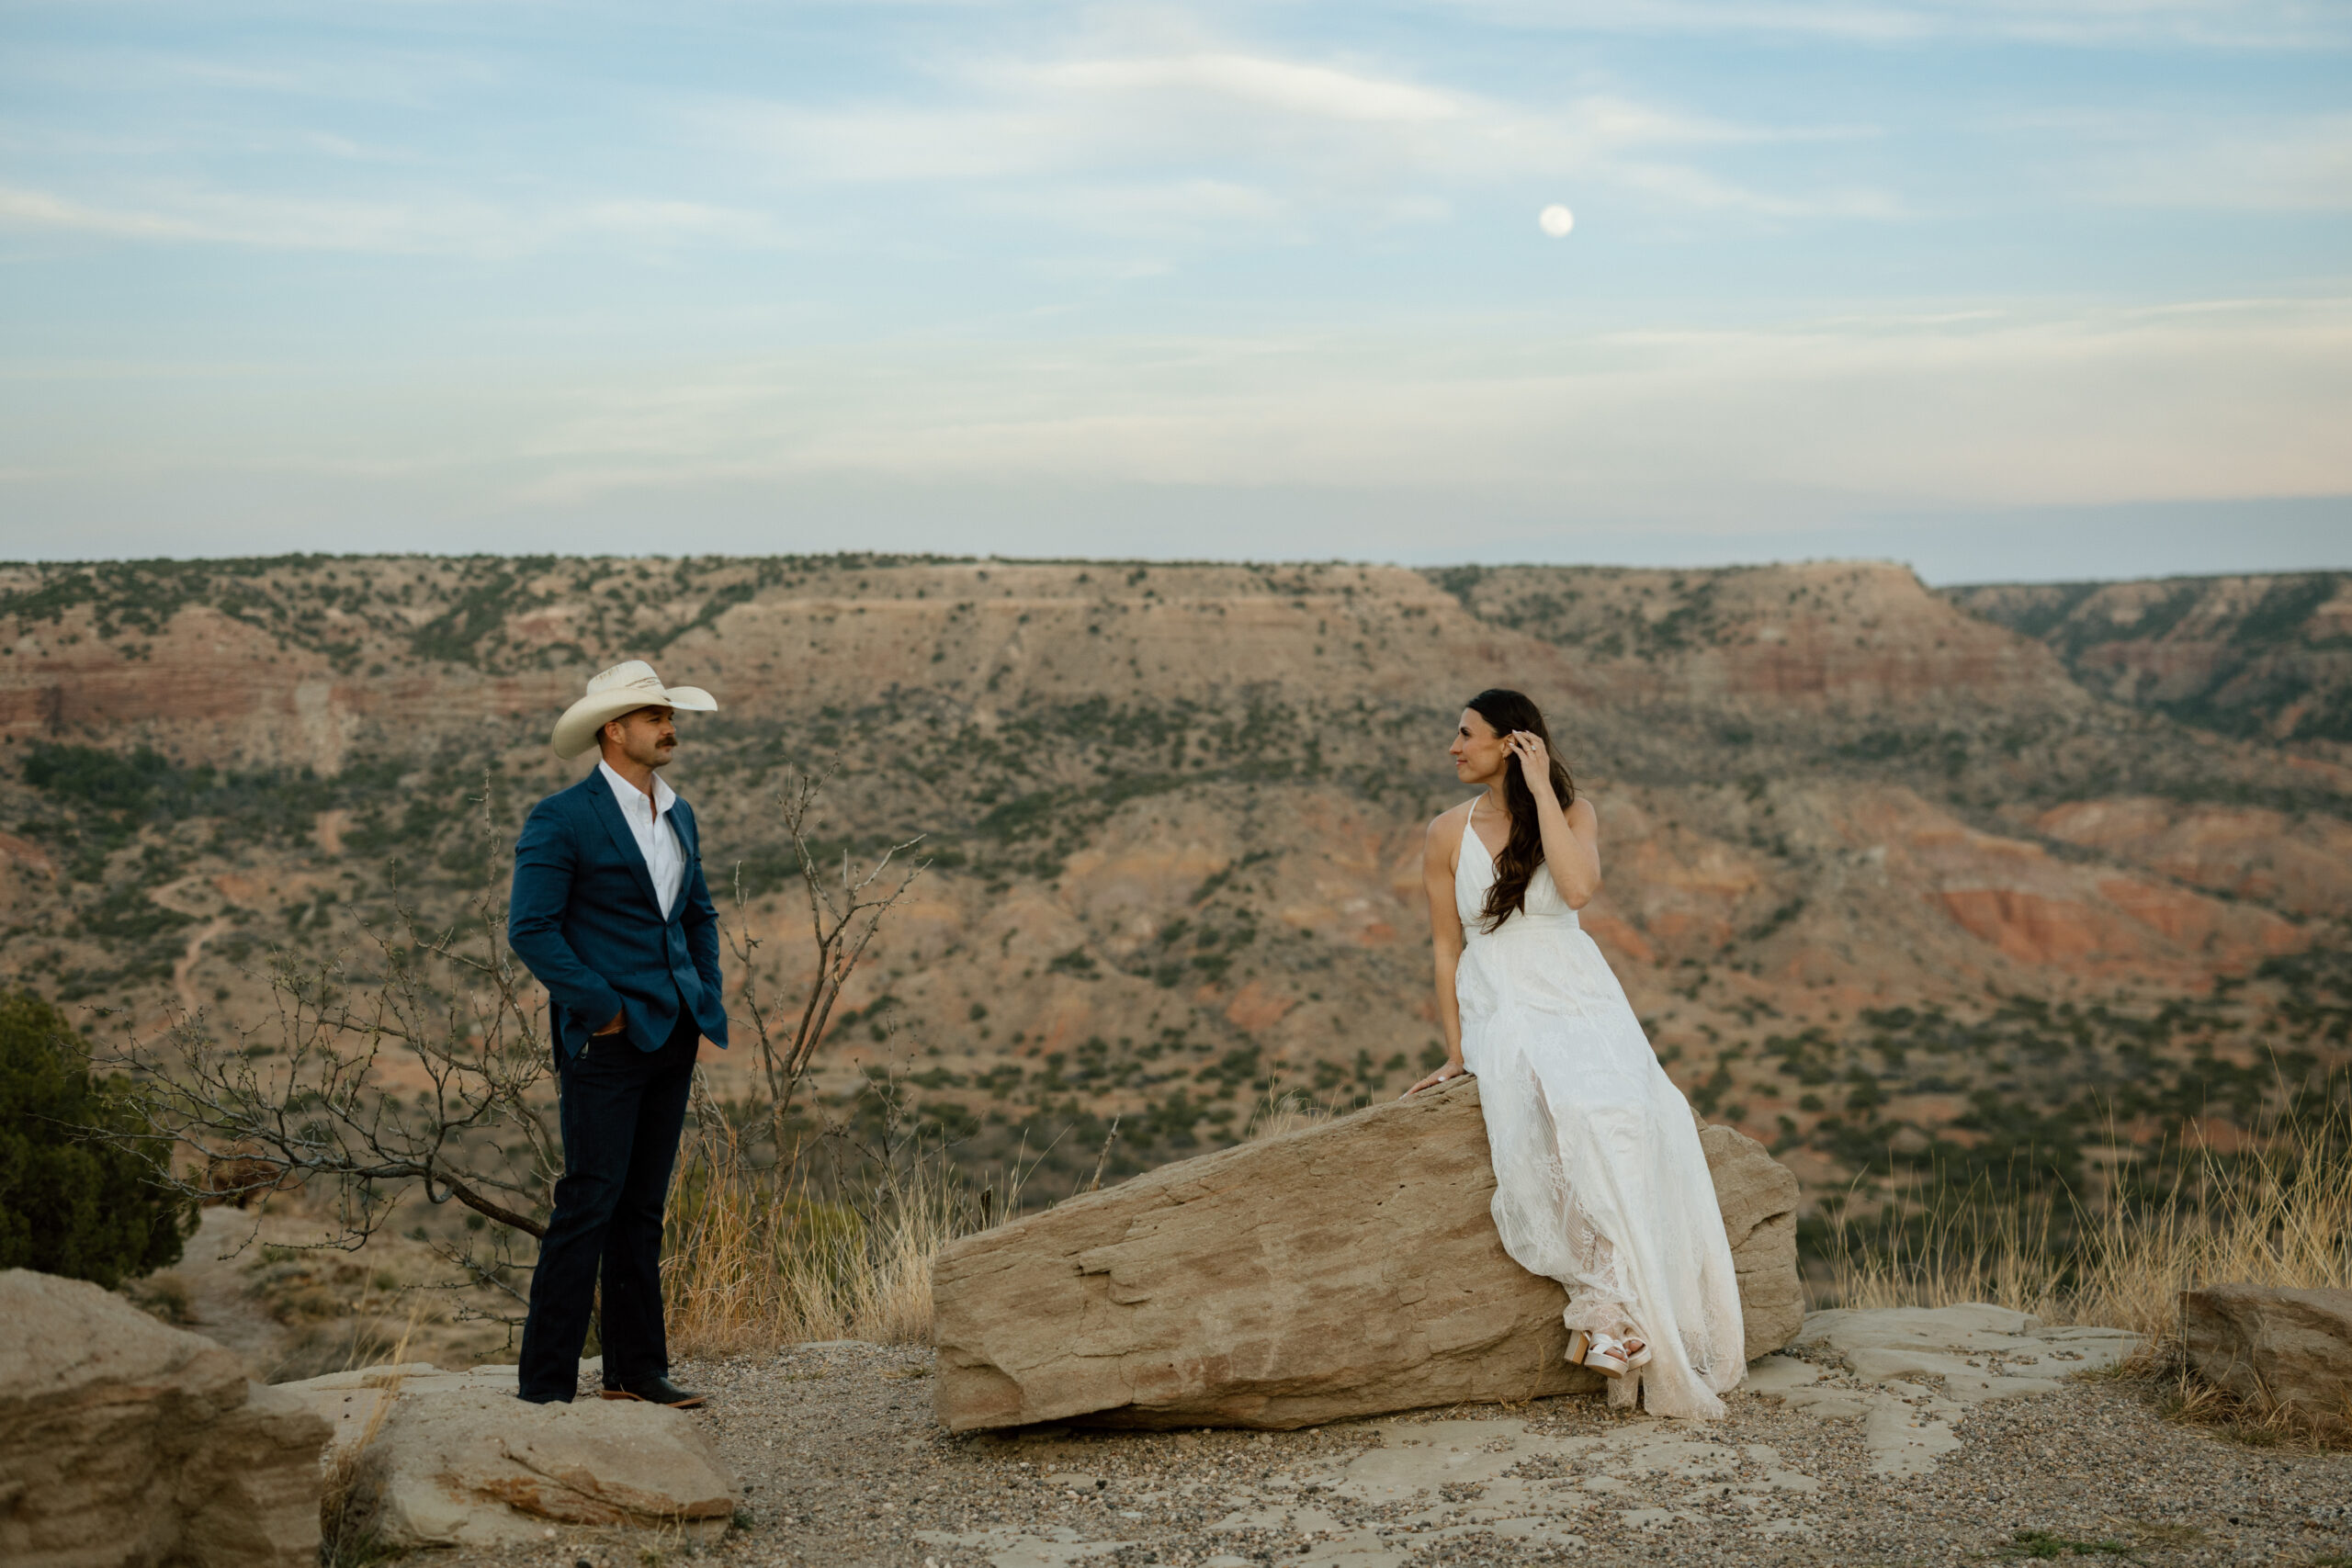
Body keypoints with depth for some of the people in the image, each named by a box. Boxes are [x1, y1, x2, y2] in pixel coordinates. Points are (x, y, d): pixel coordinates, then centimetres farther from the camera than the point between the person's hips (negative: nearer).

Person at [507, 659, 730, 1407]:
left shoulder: (677, 815, 15)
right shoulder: (561, 820, -8)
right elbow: (530, 929, -13)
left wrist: (708, 1003, 12)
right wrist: (601, 1007, -14)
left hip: (672, 1037, 7)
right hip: (606, 1039, -7)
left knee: (643, 1207, 11)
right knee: (589, 1203, -8)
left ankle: (636, 1369, 18)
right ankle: (545, 1383, -1)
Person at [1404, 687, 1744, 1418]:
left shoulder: (1572, 810, 4)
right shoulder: (1448, 834, 7)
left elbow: (1578, 887, -18)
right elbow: (1447, 948, 8)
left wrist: (1541, 789, -12)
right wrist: (1455, 1052, 1)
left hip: (1582, 1001, 1)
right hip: (1501, 1009, -1)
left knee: (1630, 1117, -31)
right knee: (1577, 1119, -32)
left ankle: (1611, 1311, -32)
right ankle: (1616, 1308, -31)